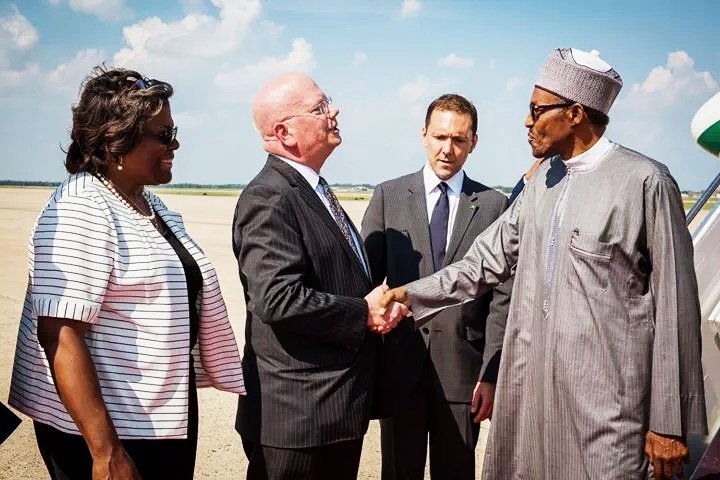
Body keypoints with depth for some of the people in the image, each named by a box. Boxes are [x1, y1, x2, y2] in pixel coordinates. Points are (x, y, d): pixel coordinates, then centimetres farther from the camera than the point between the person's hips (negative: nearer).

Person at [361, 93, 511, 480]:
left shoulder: (493, 205, 1)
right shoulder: (388, 196, 3)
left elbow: (501, 296, -1)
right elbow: (366, 276, 3)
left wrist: (491, 374, -5)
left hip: (463, 368, 0)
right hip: (400, 365, 1)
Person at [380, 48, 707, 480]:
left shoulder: (644, 182, -10)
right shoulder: (542, 180, 11)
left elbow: (674, 308, -9)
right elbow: (487, 261, 17)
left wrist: (671, 423, -9)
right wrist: (411, 294, 8)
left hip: (606, 400, -6)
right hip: (530, 391, 6)